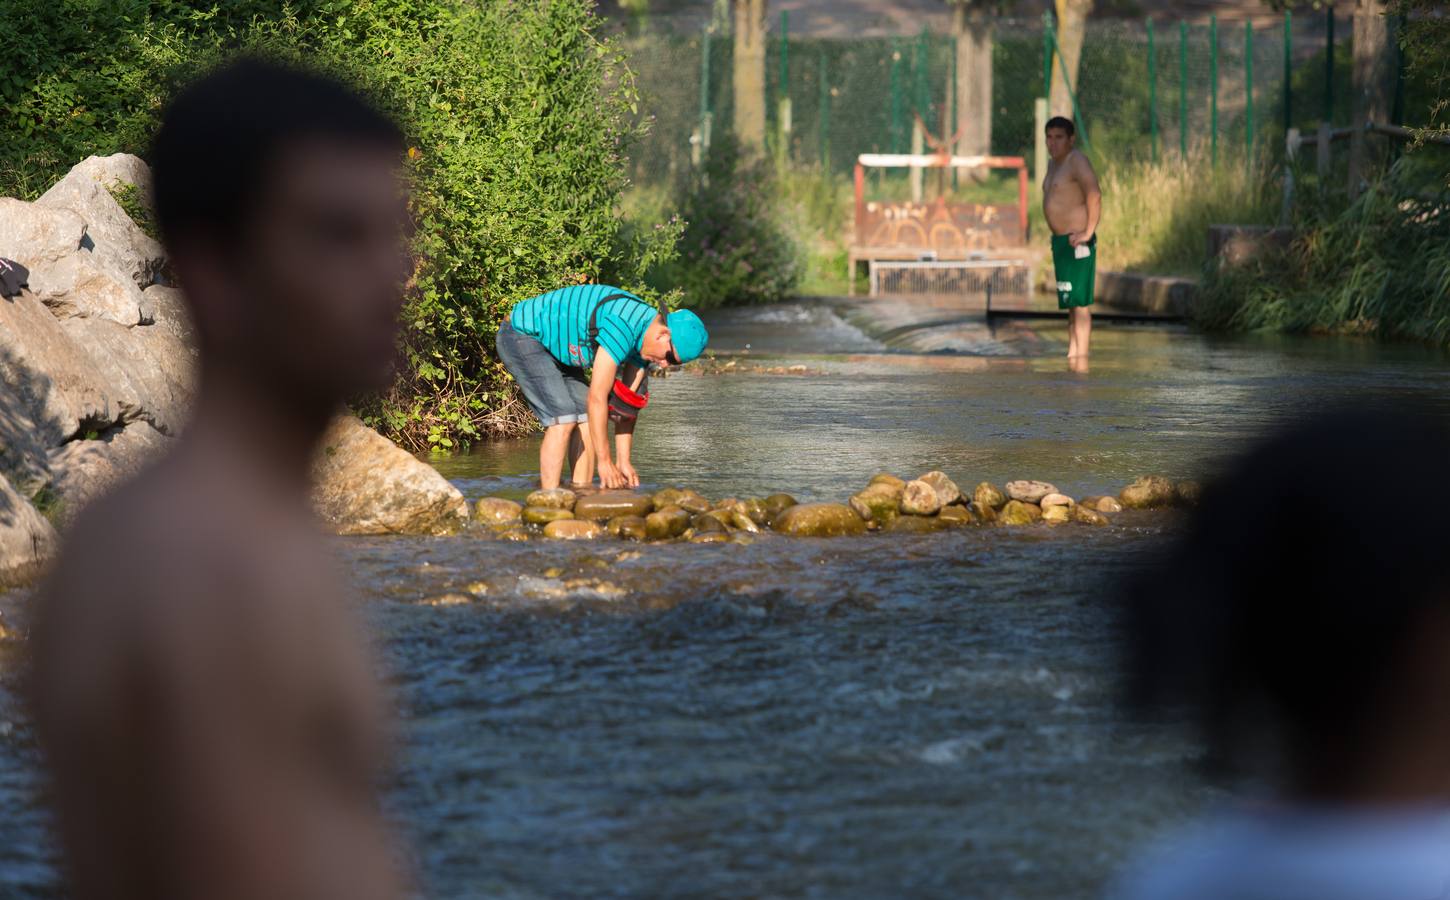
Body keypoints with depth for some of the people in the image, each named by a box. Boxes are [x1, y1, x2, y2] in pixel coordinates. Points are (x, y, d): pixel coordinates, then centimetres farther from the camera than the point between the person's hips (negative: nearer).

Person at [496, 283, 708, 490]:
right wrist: (605, 462, -24)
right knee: (563, 419, -19)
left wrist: (623, 461, 1)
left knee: (587, 419, 1)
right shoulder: (622, 328, -32)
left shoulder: (643, 334, -3)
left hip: (553, 347, 10)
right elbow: (597, 398, -30)